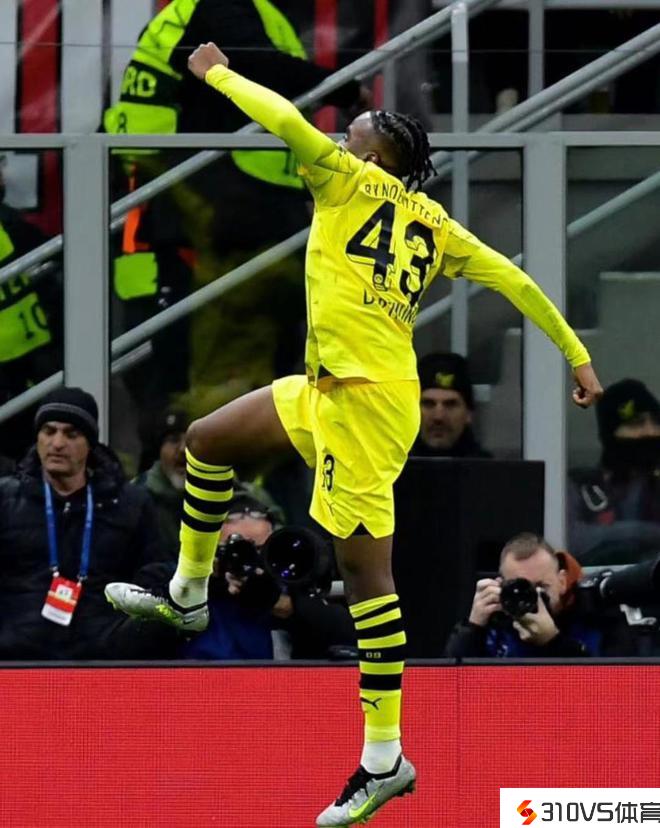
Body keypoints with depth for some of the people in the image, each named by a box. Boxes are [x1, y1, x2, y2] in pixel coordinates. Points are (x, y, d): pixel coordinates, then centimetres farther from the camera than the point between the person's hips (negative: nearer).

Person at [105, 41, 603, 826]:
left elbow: (288, 121, -16)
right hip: (331, 388, 9)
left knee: (364, 565, -8)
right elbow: (514, 280, 14)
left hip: (367, 396, -9)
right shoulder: (432, 224, 14)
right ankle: (189, 593, 34)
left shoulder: (354, 182, -4)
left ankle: (385, 760, -7)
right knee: (205, 441, 19)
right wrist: (576, 354, 19)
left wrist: (216, 72, -1)